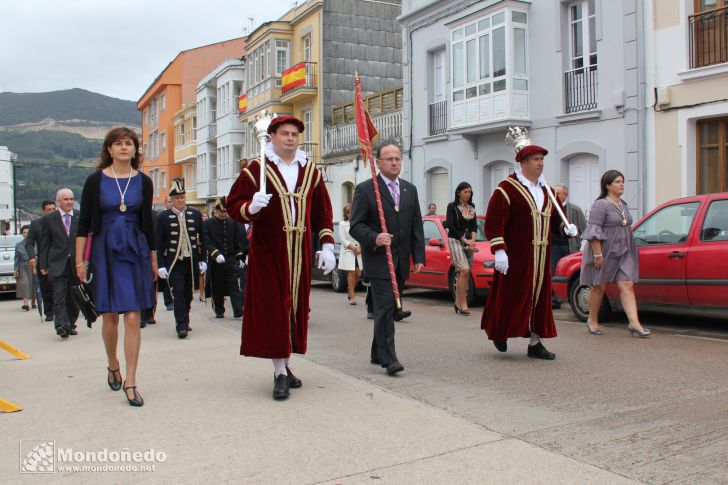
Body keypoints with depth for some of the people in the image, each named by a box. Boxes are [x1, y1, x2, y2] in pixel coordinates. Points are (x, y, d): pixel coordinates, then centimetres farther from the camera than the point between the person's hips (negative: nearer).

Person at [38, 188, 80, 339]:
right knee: (59, 296, -10)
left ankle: (70, 325, 21)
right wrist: (43, 265, 0)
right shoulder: (49, 219, 4)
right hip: (57, 264, -1)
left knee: (73, 297, 8)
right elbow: (44, 244, 5)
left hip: (76, 263, 2)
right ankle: (62, 326, -15)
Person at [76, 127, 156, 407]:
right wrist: (80, 261, -2)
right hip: (104, 251, -1)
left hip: (135, 251, 1)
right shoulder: (96, 180, 0)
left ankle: (130, 382, 1)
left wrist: (153, 259, 13)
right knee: (110, 317, 7)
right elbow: (84, 223, 1)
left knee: (133, 318, -6)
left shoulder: (143, 182, 4)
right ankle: (113, 367, 33)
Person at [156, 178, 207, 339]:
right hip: (174, 263, -3)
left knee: (188, 294, 10)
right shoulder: (163, 217, -1)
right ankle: (181, 326, -7)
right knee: (178, 293, -10)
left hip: (192, 262, 3)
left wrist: (203, 260, 6)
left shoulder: (196, 214, 7)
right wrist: (161, 265, -7)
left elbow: (202, 239, 12)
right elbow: (159, 243, -1)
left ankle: (184, 322, 27)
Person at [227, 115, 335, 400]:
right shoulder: (255, 170, -1)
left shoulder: (311, 172, 11)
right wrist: (251, 207, -23)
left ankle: (284, 364, 22)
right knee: (273, 308, -5)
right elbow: (233, 206, -2)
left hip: (300, 253, 4)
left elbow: (323, 213, 13)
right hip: (267, 251, -4)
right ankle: (280, 372, 0)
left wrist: (327, 245, 5)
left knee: (295, 307, 8)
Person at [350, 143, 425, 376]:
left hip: (400, 260, 6)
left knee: (388, 308, 12)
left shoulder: (410, 190, 13)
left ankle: (378, 353, 23)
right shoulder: (365, 189, -3)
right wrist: (374, 238, -25)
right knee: (385, 308, -10)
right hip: (378, 259, -5)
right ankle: (389, 359, -8)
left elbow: (416, 226, 13)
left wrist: (418, 256, 6)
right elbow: (356, 226, -7)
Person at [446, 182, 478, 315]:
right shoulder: (452, 206, -3)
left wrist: (472, 240, -3)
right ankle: (463, 304, -16)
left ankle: (458, 302, 14)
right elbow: (450, 226, -8)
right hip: (455, 240, -6)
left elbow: (474, 225, 14)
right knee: (464, 270, -19)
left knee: (463, 273, 5)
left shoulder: (472, 207, 14)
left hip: (468, 242, 6)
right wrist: (465, 240, -10)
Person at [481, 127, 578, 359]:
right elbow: (493, 222, -14)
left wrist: (565, 226, 2)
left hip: (540, 257, 7)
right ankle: (499, 331, 23)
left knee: (540, 297, 8)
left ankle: (535, 343, 16)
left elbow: (555, 217, 25)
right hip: (515, 256, -7)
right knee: (512, 296, 0)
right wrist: (499, 251, -21)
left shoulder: (546, 190, 15)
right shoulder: (508, 188, -9)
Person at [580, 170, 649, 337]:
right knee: (599, 287, 6)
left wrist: (630, 250, 23)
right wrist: (598, 254, -23)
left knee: (626, 286, -4)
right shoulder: (600, 205, -11)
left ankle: (634, 323, -11)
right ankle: (593, 321, 21)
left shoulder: (624, 205, 15)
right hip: (605, 253, -6)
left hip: (624, 253, 6)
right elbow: (594, 231, -17)